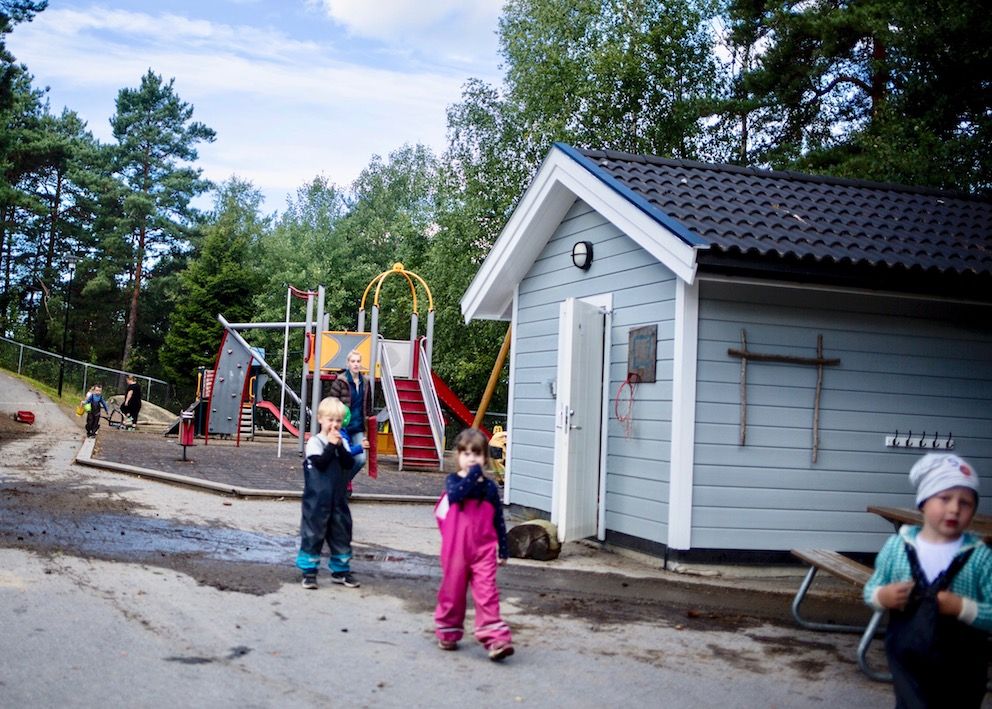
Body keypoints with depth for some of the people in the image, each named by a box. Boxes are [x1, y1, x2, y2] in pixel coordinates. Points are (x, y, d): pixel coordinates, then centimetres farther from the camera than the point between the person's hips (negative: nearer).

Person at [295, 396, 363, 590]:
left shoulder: (342, 442, 8)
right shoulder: (315, 441, -6)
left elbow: (349, 464, -4)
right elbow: (320, 463, -18)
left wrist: (340, 446, -14)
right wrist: (331, 445, -17)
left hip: (338, 498, 5)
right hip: (317, 499, -5)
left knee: (341, 533, 11)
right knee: (313, 534, -1)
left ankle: (341, 570, 23)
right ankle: (309, 571, 8)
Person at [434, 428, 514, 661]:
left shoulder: (490, 487, 6)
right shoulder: (453, 481, 0)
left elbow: (499, 521, 11)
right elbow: (456, 494, -26)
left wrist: (503, 550, 10)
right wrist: (473, 474, -24)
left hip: (484, 550, 1)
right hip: (455, 550, 0)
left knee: (487, 593, -8)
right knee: (452, 592, 11)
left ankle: (495, 639, -11)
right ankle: (447, 634, 29)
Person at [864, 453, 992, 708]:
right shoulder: (897, 546, -4)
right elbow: (871, 589, 5)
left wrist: (962, 608, -25)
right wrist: (882, 597, -15)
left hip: (961, 669, 0)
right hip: (908, 660, 1)